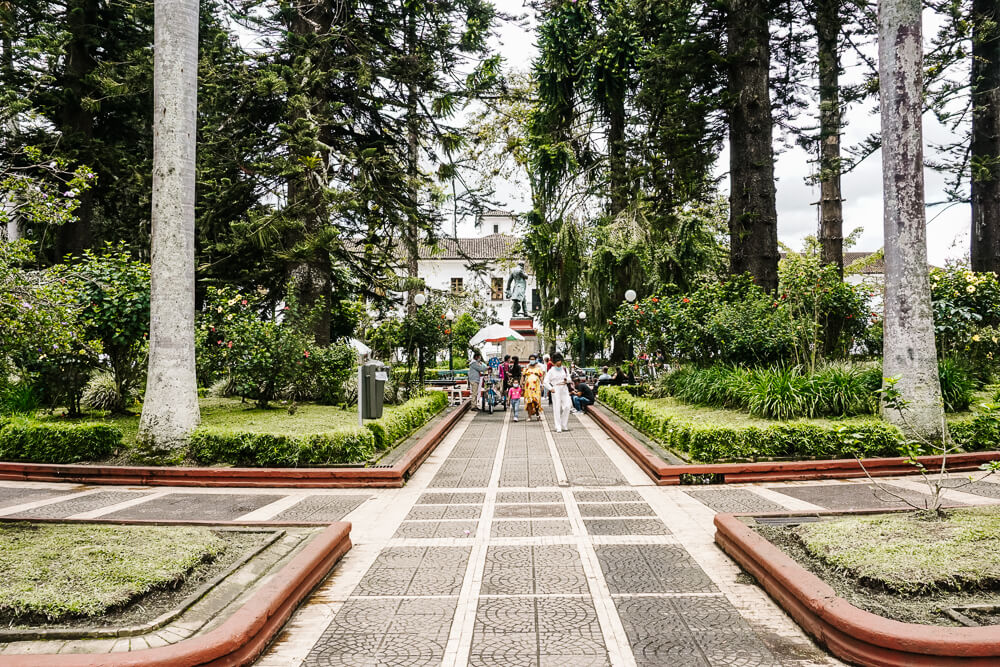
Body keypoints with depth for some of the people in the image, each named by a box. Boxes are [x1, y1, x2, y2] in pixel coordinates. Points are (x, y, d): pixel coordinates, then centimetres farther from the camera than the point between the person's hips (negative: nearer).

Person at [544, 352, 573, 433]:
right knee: (557, 408, -5)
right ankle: (558, 427, 0)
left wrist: (567, 380, -5)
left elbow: (569, 379, 17)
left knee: (567, 406, -5)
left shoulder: (565, 369, 12)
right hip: (556, 389, -4)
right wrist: (550, 388, -11)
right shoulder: (551, 371, 0)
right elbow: (546, 381, -1)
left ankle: (564, 425, 12)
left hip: (564, 389, 4)